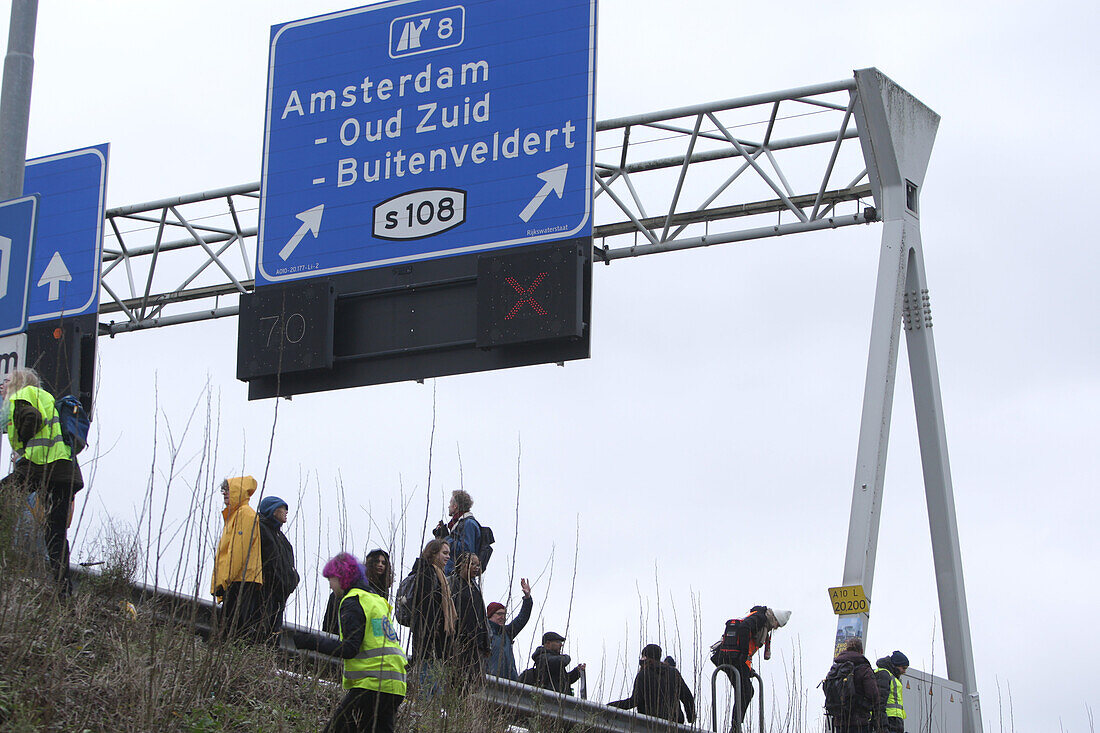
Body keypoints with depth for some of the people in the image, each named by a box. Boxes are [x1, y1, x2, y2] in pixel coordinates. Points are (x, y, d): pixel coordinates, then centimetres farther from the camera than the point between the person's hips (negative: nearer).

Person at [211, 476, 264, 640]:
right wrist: (219, 582, 22)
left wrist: (224, 580, -18)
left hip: (243, 582, -10)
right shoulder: (234, 515, 26)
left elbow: (239, 550, -15)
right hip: (235, 582, 10)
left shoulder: (245, 514, -6)